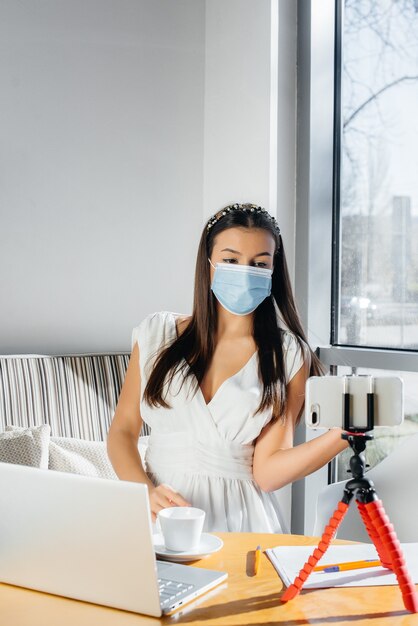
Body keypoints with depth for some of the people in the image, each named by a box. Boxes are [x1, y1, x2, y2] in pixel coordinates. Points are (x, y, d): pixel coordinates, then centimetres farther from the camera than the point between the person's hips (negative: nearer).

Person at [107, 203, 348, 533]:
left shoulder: (288, 355, 2)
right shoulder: (158, 334, 6)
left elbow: (267, 472, -4)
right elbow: (122, 431, 8)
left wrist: (343, 434, -18)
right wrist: (145, 493, -10)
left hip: (239, 518, -1)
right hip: (160, 515, 1)